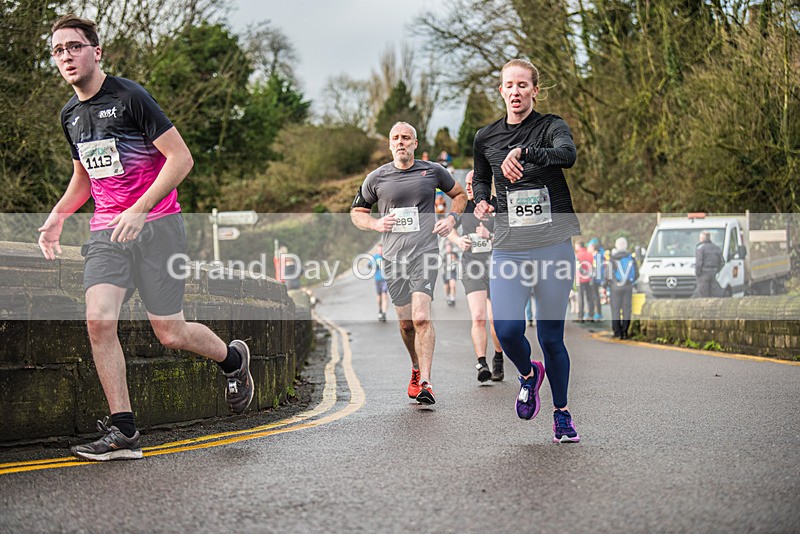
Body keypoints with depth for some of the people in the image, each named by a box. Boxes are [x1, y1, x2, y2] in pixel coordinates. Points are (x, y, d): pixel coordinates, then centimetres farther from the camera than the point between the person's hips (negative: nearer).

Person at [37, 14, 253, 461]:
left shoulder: (130, 97, -10)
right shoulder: (71, 115, 12)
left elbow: (181, 159, -14)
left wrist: (139, 210, -22)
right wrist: (58, 215, 12)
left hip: (156, 225, -5)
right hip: (106, 231, 6)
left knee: (171, 335, -3)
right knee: (99, 320, -16)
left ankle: (233, 359, 30)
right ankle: (123, 433, -10)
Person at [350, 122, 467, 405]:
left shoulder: (433, 171, 5)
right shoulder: (376, 178, 7)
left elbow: (460, 194, 22)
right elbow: (357, 212, 18)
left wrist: (452, 218, 4)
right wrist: (375, 224, -2)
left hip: (425, 253, -2)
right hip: (393, 256, 2)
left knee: (421, 317, -18)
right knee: (406, 322, 9)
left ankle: (424, 382, -17)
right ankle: (416, 368, 34)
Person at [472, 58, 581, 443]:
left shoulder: (551, 126, -2)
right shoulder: (485, 137, 9)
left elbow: (567, 154, -26)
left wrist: (523, 152, -42)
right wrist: (481, 201, 5)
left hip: (554, 246, -2)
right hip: (508, 249, 2)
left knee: (551, 336, 2)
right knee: (507, 330, -14)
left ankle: (562, 415, 22)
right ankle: (528, 374, 21)